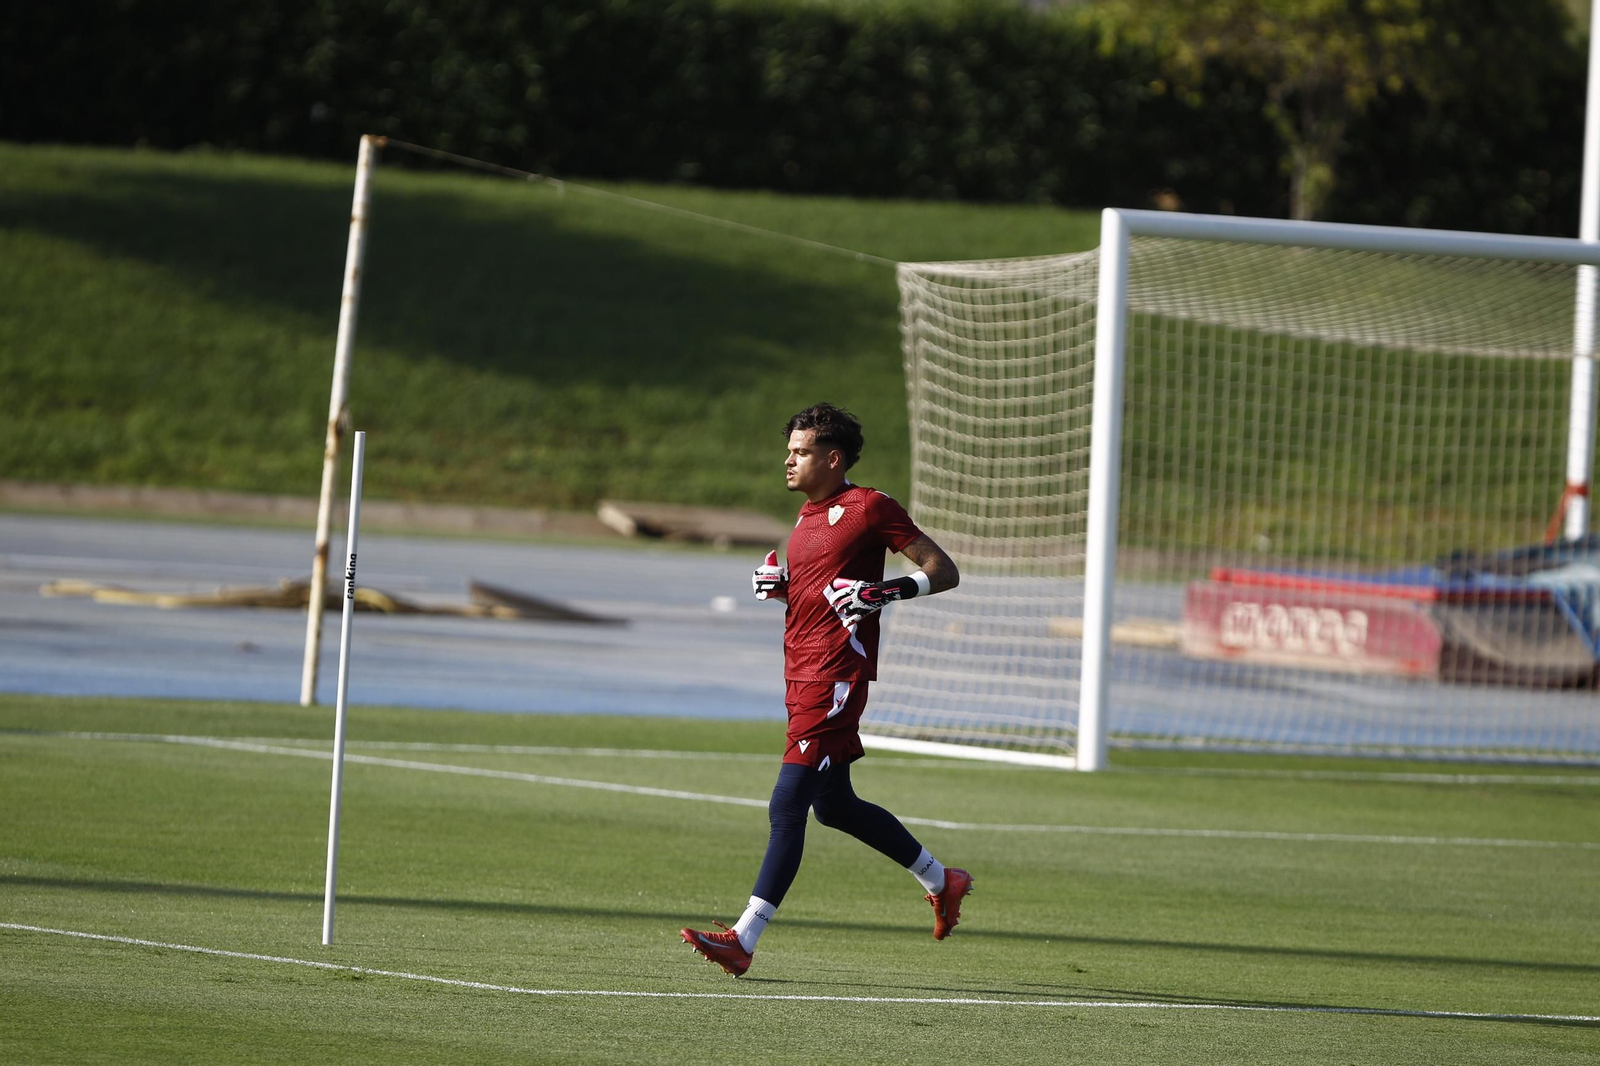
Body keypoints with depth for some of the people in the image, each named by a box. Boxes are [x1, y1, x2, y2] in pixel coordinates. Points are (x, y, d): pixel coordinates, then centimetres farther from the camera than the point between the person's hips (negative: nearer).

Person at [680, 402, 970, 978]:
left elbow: (944, 571, -8)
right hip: (801, 672, 10)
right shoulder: (809, 515, 17)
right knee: (835, 805, 18)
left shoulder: (868, 507, -9)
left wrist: (884, 593, -23)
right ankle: (941, 881, 35)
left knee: (787, 806, -13)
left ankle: (744, 939, -16)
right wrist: (778, 583, 9)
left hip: (837, 674, -10)